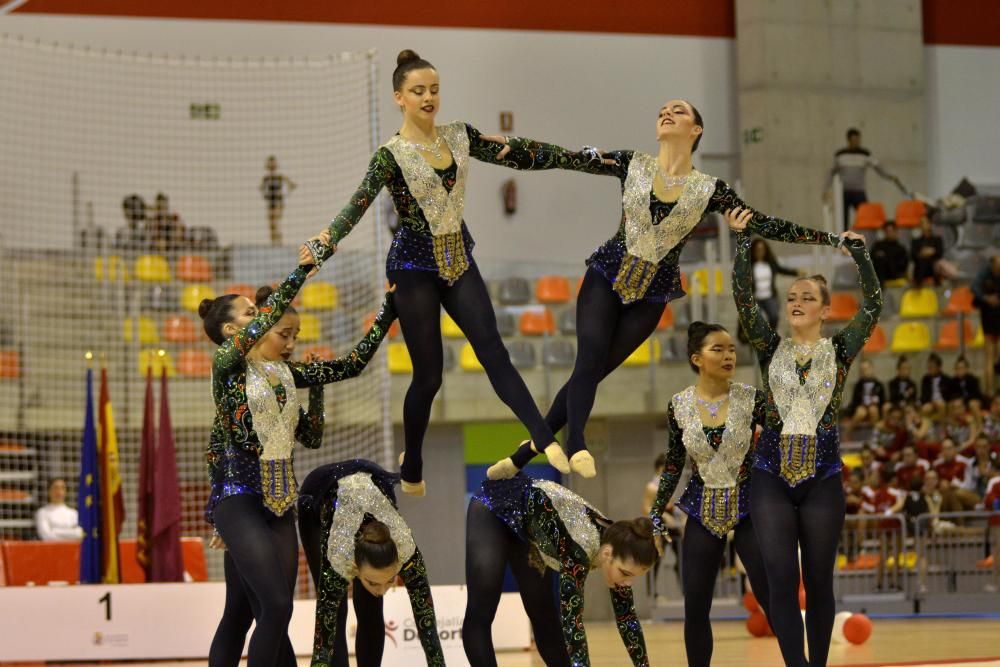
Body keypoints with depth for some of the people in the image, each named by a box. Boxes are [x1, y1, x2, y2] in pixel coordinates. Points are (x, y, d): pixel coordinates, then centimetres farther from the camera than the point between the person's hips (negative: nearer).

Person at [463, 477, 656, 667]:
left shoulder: (616, 543, -17)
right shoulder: (580, 547, -39)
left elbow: (627, 617, -7)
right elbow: (571, 620, -44)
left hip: (525, 524, 7)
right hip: (491, 510, -7)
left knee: (543, 612, 10)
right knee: (481, 611, -15)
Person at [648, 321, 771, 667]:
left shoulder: (751, 399, -8)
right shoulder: (679, 405, -2)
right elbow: (673, 465, 8)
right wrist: (655, 516, 9)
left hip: (748, 506, -2)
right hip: (703, 511, 2)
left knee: (775, 600, -6)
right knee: (695, 609, 3)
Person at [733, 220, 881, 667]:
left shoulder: (840, 350, 4)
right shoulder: (771, 348, 5)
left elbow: (873, 306, -6)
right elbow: (743, 299, -5)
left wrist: (859, 253, -10)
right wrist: (742, 242, -11)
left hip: (822, 480, 0)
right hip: (771, 479, 0)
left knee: (818, 582, 7)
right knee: (782, 582, -6)